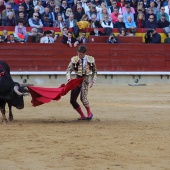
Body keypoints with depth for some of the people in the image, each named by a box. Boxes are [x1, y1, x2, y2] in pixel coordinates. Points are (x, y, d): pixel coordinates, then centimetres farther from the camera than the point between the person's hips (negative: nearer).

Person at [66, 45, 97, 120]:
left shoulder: (90, 60, -2)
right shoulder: (74, 60, -2)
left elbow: (94, 71, 10)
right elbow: (69, 70, 1)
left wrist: (92, 81, 1)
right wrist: (69, 78, -16)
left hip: (85, 80, -3)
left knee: (83, 98, -20)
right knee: (72, 100, 0)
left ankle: (89, 113, 3)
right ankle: (82, 116, 13)